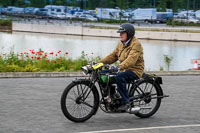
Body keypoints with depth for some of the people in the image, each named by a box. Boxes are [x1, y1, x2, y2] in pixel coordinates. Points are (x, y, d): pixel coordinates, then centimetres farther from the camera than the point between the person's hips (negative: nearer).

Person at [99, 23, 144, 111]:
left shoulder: (136, 44, -14)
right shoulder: (121, 44, 14)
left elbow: (131, 59, -29)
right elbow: (113, 56, 14)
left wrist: (120, 66, -43)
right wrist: (100, 62, 1)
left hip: (135, 70, -9)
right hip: (124, 70, 9)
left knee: (119, 77, -34)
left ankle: (126, 102, -26)